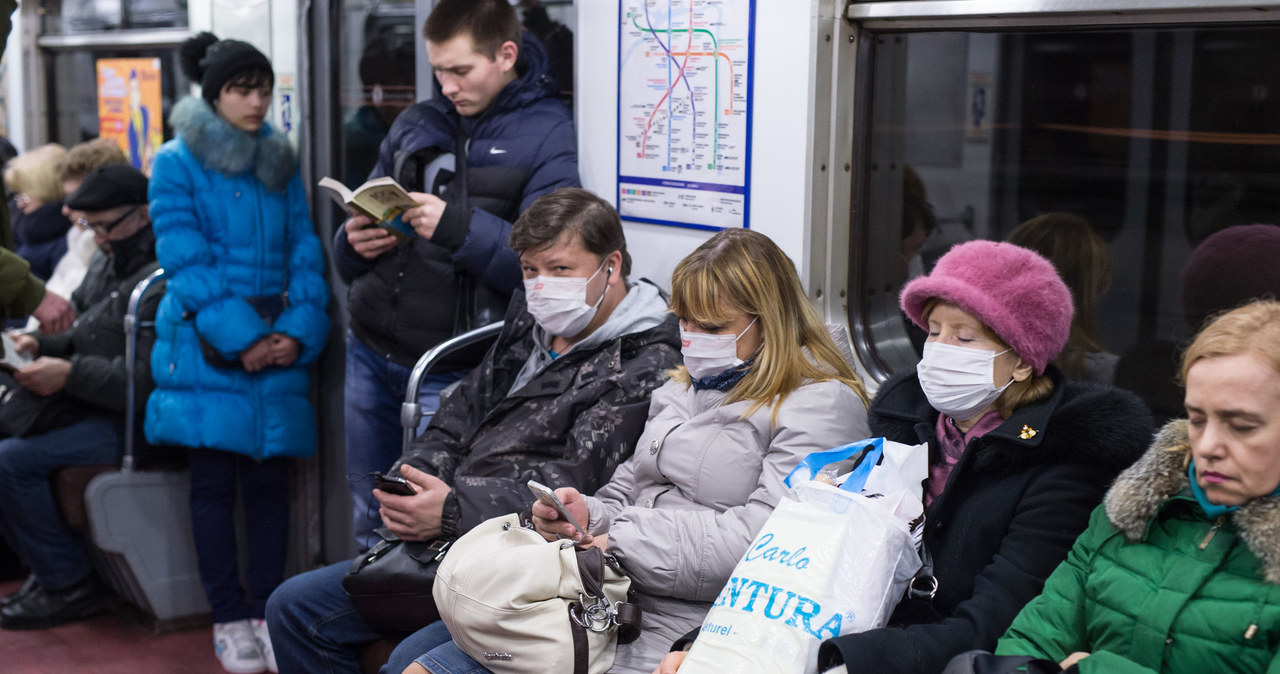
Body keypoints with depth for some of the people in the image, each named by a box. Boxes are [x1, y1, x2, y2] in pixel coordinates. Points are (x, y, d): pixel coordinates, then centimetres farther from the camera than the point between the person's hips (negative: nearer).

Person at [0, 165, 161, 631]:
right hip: (102, 413, 11)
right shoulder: (122, 268, 16)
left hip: (135, 424, -11)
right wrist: (42, 346, 5)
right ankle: (45, 568, 13)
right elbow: (91, 341, 23)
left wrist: (70, 374, -24)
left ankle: (68, 585, -6)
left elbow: (147, 382, -26)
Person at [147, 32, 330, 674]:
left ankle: (266, 612, 13)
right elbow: (186, 261, -7)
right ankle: (228, 620, 11)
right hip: (205, 349, -3)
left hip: (279, 348, 3)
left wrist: (299, 331, -6)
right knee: (213, 482, 1)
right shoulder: (176, 164, 1)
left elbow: (305, 252, 9)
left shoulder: (282, 164, 14)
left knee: (269, 481, 2)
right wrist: (240, 338, -14)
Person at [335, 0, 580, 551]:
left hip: (447, 374, -6)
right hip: (370, 352, 6)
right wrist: (355, 244, -4)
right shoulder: (415, 124, 14)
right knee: (370, 529, 14)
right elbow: (353, 244, 20)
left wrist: (457, 227, -26)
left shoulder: (547, 134, -4)